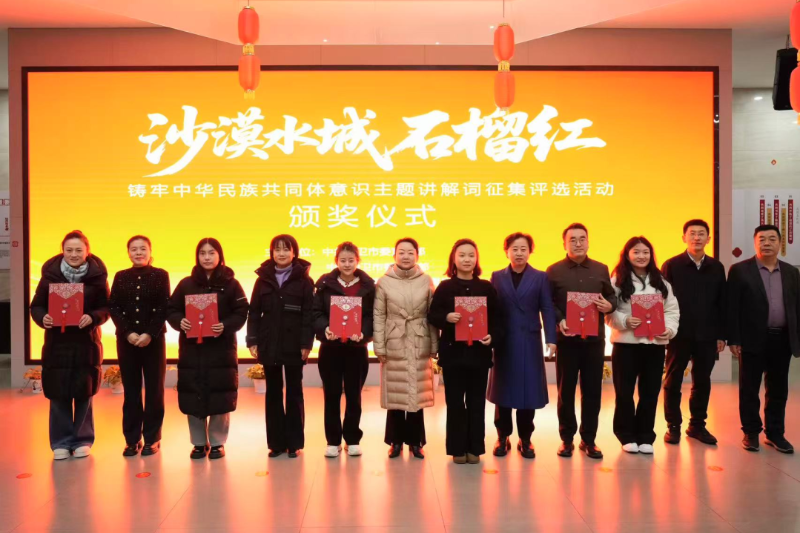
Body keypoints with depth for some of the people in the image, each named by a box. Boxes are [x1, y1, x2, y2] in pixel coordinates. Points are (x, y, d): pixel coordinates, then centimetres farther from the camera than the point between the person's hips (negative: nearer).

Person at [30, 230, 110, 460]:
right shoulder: (50, 274, -1)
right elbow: (36, 305, 4)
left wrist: (92, 318, -20)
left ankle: (82, 440, 21)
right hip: (57, 342, 1)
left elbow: (106, 308, -1)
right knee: (58, 394, 4)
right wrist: (42, 318, -16)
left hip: (86, 342, 0)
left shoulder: (97, 275, -3)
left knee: (83, 393, 7)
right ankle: (61, 442, 17)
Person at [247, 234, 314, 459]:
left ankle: (294, 443, 12)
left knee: (294, 392, 6)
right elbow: (254, 312, 5)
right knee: (273, 393, 8)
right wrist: (252, 340, -3)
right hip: (269, 344, 3)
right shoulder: (263, 278, 7)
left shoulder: (304, 280, -1)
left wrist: (306, 343, -13)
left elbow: (308, 314, -5)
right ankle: (276, 442, 16)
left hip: (294, 345, -3)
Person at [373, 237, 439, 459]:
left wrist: (434, 346, 1)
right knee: (394, 394, 4)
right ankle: (396, 441, 17)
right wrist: (379, 347, -5)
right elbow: (378, 316, -1)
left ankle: (415, 441, 19)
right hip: (394, 345, -1)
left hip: (419, 346, 1)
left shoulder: (426, 281, 2)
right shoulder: (384, 282, -1)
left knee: (418, 394, 6)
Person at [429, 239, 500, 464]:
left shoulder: (487, 287, 5)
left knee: (476, 401, 7)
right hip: (453, 351, -1)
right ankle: (457, 448, 14)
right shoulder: (444, 287, 1)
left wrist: (492, 337, -12)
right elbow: (432, 316, 0)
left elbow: (495, 318, 5)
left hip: (479, 352, 1)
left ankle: (475, 448, 16)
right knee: (455, 401, 4)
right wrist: (446, 318, -20)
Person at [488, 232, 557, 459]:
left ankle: (525, 439, 15)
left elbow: (547, 310, -1)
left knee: (529, 390, 3)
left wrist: (550, 339, -10)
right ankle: (503, 437, 19)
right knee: (503, 390, 7)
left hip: (530, 342, -1)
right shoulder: (497, 277, 7)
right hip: (504, 342, 1)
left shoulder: (540, 277, 4)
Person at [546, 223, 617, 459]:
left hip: (594, 339, 2)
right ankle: (566, 439, 16)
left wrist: (609, 306, -9)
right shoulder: (554, 271, 2)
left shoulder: (601, 269, 10)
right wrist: (559, 320, -17)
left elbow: (612, 296, 13)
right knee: (565, 390, 5)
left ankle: (589, 440, 17)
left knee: (593, 390, 6)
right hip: (567, 339, -2)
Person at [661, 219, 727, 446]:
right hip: (679, 334, -3)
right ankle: (673, 426, 17)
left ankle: (697, 425, 23)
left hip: (707, 335, 3)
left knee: (702, 382, 10)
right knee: (673, 381, 6)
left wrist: (721, 335, 4)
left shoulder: (716, 267, 6)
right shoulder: (671, 265, -4)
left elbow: (722, 303, 7)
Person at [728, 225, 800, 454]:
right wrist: (733, 339, -10)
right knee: (749, 389, 5)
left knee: (778, 390, 11)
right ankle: (751, 432, 18)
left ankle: (775, 433, 23)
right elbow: (732, 307, -5)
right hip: (753, 339, -3)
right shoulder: (740, 270, -3)